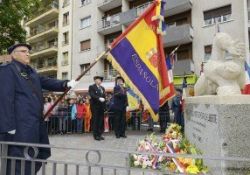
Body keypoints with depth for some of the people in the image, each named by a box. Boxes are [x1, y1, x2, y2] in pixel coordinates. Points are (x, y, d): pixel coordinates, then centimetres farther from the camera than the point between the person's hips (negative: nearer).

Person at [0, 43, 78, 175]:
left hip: (36, 123, 9)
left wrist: (66, 84, -7)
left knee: (41, 155, 18)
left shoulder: (31, 71, 19)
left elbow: (47, 82, 11)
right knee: (20, 162, 0)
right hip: (20, 125, -9)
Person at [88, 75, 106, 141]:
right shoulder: (91, 87, 1)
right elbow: (92, 95, -14)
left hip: (101, 106, 6)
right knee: (95, 120, -3)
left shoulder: (102, 88, 20)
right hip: (95, 106, -6)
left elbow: (104, 96, 17)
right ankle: (95, 135, 3)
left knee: (101, 120, 5)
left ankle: (99, 134, 13)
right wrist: (99, 98, -25)